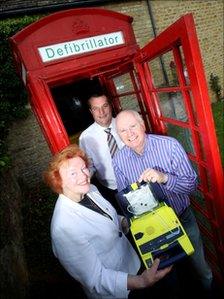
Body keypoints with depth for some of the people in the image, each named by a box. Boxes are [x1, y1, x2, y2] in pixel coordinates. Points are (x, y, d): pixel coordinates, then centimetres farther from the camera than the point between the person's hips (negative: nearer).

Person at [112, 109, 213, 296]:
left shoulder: (170, 145, -21)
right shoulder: (119, 161, -13)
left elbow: (192, 184, -19)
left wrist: (164, 178, -36)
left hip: (182, 218, -1)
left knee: (199, 264, 24)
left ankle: (208, 288, 59)